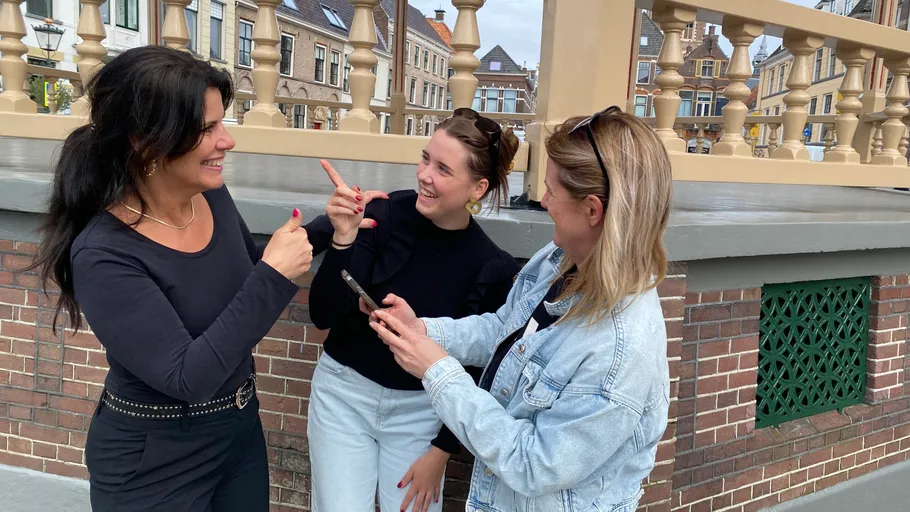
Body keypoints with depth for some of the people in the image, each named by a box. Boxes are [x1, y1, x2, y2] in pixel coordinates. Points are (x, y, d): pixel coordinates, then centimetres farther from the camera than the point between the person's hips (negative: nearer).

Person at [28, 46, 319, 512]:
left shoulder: (211, 195, -8)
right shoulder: (104, 254, -26)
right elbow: (188, 378, -29)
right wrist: (274, 276, -29)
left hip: (241, 427, 6)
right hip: (153, 462, -6)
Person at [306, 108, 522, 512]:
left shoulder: (493, 269, -14)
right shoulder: (385, 215, -17)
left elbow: (481, 374, -4)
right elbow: (323, 316, -16)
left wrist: (441, 451, -3)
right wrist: (343, 239, -29)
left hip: (420, 411, 0)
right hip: (344, 392, 0)